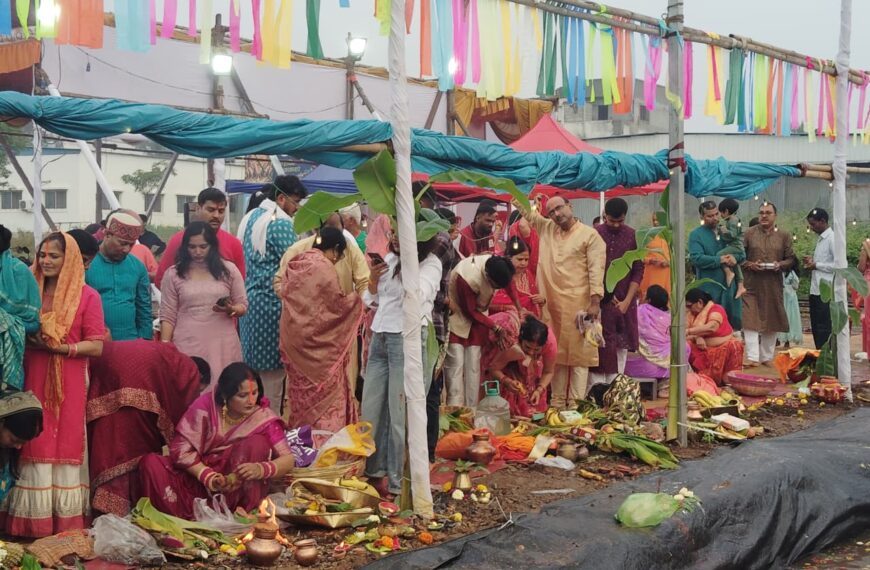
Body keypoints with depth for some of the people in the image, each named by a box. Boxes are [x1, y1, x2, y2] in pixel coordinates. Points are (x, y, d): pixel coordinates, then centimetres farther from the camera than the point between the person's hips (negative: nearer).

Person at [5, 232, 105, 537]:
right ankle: (33, 521, 8)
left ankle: (65, 522, 6)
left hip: (69, 385, -3)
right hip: (33, 381, 3)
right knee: (34, 448, 2)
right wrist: (30, 339, -2)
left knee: (66, 447, 0)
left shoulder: (87, 296, -3)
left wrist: (59, 347, -17)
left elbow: (96, 346, -6)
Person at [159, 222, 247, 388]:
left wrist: (231, 310, -11)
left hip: (222, 345, 1)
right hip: (187, 346, -1)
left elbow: (243, 306, 10)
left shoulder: (229, 270, 7)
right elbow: (167, 316, 4)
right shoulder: (173, 274, 5)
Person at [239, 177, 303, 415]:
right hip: (272, 302, -9)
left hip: (250, 298, 9)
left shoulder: (252, 217, 15)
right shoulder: (280, 224, -14)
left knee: (253, 367, 15)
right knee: (272, 371, -3)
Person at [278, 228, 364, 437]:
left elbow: (282, 291, 16)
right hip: (317, 343, -8)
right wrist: (358, 297, 6)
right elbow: (338, 303, -11)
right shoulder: (323, 267, -15)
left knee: (302, 392, 16)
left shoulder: (296, 263, 8)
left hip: (294, 338, 8)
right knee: (325, 394, -1)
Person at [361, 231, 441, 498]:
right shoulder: (389, 259, 15)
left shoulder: (430, 263, -5)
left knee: (401, 412, -3)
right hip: (380, 337, 7)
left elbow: (417, 296, -21)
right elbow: (371, 301, 19)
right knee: (370, 409, 10)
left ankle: (397, 480, 6)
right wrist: (373, 280, 0)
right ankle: (375, 470, 25)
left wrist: (406, 262, -15)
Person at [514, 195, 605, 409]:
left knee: (578, 354, -1)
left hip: (578, 304, -5)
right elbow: (526, 210, 19)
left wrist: (595, 301, -15)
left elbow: (596, 269, -8)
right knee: (556, 353, 9)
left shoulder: (590, 235, -2)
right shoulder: (546, 229, 13)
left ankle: (575, 404, 1)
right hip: (552, 303, 5)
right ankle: (556, 403, 15)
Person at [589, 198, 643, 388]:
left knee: (621, 347, 3)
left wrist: (626, 301, -5)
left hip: (624, 302, 2)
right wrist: (606, 294, -7)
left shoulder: (632, 236, 3)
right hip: (599, 301, -2)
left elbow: (638, 271, 3)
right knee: (598, 347, -4)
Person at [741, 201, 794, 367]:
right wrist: (749, 264, -13)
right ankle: (752, 357, -10)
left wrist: (780, 265, -12)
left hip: (773, 286, 2)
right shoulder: (749, 233, 5)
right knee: (750, 320, -11)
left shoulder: (784, 236, 8)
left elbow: (790, 259, 8)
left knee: (771, 321, 7)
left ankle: (767, 357, 18)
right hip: (751, 284, -2)